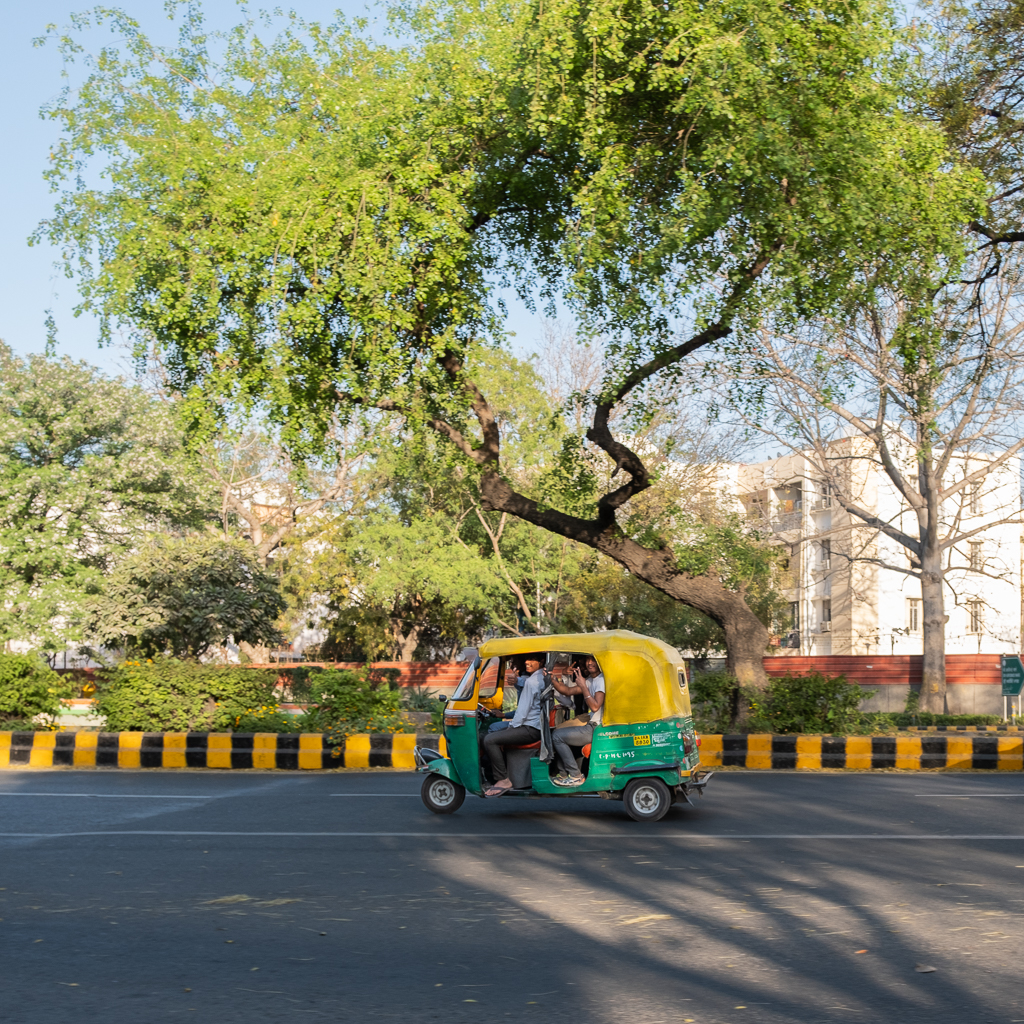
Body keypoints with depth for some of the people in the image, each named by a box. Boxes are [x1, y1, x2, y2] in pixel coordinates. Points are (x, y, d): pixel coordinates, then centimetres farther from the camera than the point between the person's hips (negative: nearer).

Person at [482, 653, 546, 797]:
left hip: (531, 730, -11)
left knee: (489, 740, -20)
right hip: (536, 726, 11)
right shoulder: (543, 678, 11)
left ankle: (503, 780, -15)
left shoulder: (531, 682, -19)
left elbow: (523, 710, -18)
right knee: (493, 728, 25)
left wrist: (512, 728, -7)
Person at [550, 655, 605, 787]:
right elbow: (568, 691, 15)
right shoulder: (590, 680, 15)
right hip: (591, 726, 10)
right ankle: (564, 774, 15)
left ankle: (576, 776, -8)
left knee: (557, 736, -11)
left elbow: (595, 706, -25)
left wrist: (583, 686, -21)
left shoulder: (601, 680, -16)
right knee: (557, 733, 18)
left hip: (597, 730, -10)